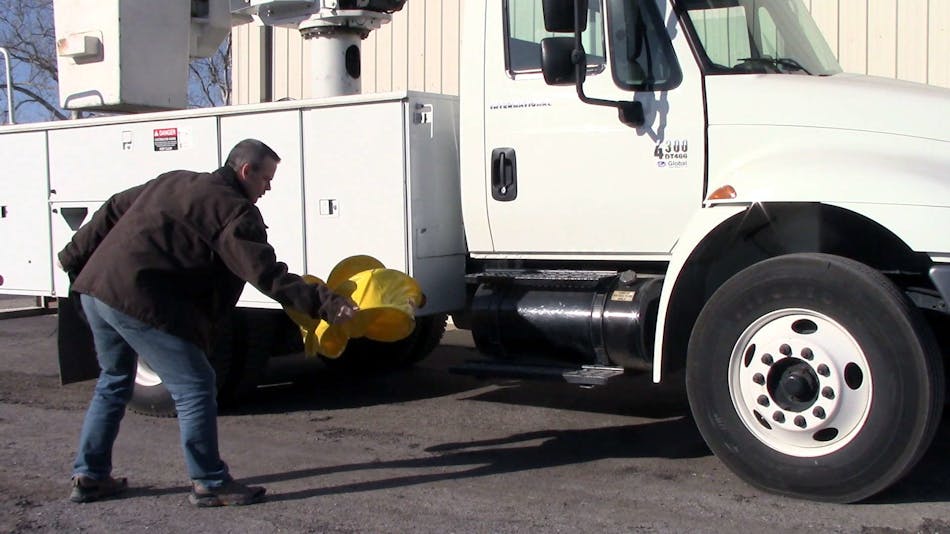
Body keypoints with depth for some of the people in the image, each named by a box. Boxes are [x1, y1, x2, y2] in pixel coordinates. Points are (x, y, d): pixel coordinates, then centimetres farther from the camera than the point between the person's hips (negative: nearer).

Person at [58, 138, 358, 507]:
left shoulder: (174, 182, 20)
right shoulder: (233, 210, -7)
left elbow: (112, 212, 25)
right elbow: (266, 275, -16)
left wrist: (74, 260, 33)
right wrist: (324, 304, -18)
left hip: (95, 288, 10)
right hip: (139, 301, -10)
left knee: (114, 382, 25)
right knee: (194, 386, -1)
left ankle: (89, 477, 30)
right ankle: (209, 483, 4)